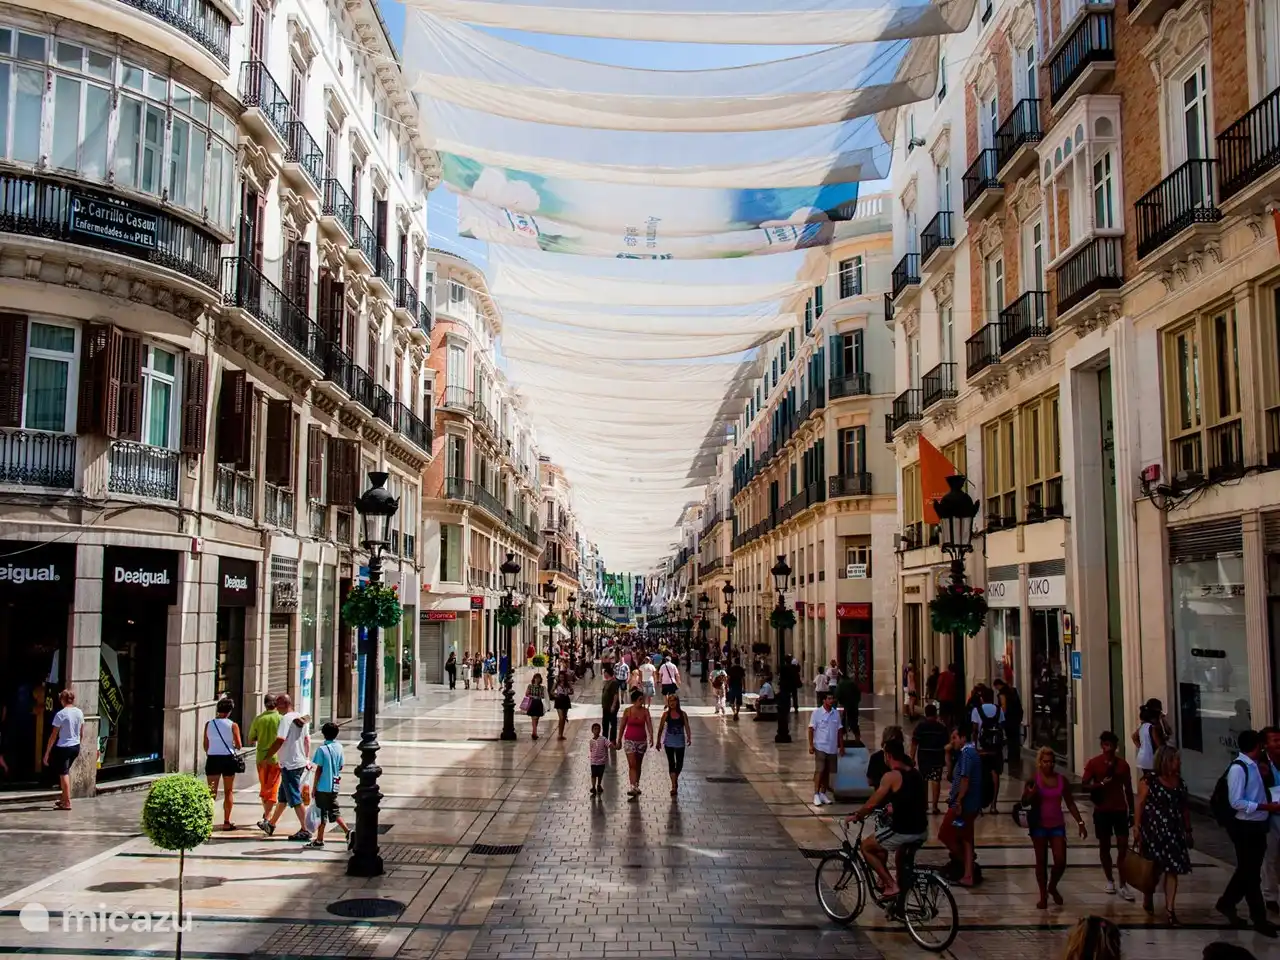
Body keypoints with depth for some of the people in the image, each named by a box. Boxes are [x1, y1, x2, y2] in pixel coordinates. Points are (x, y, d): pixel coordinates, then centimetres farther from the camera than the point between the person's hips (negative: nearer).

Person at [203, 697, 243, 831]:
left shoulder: (209, 724, 0)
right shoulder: (233, 725, -7)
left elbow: (205, 745, 3)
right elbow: (238, 745, -5)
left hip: (212, 759, 2)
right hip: (228, 759, -2)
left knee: (212, 792, 7)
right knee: (228, 792, 9)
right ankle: (226, 822, 10)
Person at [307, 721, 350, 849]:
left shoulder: (322, 749, -14)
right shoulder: (339, 747, 3)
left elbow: (319, 770, -13)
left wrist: (314, 787, -6)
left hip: (323, 786, -5)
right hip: (334, 786, 5)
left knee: (322, 813, 3)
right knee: (334, 812, 13)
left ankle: (319, 841, 10)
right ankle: (347, 831, -2)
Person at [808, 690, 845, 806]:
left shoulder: (836, 713, 5)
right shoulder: (817, 713, -7)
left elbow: (839, 730, 10)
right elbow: (811, 729, -6)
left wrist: (841, 746, 9)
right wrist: (811, 745, -11)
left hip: (832, 748, 4)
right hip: (820, 747, -4)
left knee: (827, 771, 10)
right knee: (819, 771, -8)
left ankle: (823, 793, 20)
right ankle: (816, 795, -4)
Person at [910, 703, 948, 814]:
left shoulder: (920, 726, -6)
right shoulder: (941, 728, -3)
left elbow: (914, 744, -7)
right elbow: (946, 745, 1)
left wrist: (912, 758, -1)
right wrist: (946, 759, 12)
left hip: (923, 758, 1)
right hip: (937, 758, 0)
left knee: (923, 782, 16)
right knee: (936, 781, 1)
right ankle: (934, 806, -2)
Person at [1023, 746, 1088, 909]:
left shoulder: (1062, 780, 1)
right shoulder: (1033, 780, -7)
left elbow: (1070, 803, 8)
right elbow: (1024, 802, -8)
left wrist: (1080, 823, 4)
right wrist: (1032, 794, -29)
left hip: (1057, 825, 2)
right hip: (1039, 826, -2)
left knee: (1061, 861, -3)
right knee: (1041, 861, 4)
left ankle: (1052, 887, 26)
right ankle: (1043, 896, 17)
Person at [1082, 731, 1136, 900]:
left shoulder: (1122, 764, 2)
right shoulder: (1093, 763, -5)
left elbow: (1128, 789, 8)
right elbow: (1084, 785, -10)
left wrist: (1132, 811, 8)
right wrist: (1101, 783, -26)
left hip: (1120, 810, 1)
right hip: (1102, 810, -1)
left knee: (1123, 846, -5)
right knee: (1104, 846, 8)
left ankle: (1123, 885, 0)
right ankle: (1110, 880, 23)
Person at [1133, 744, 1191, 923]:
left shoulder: (1180, 783, 7)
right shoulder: (1148, 781, -9)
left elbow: (1185, 809, 13)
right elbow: (1140, 805, -10)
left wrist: (1188, 830, 13)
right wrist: (1136, 827, -14)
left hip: (1174, 831, 4)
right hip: (1153, 829, -4)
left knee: (1173, 868, -3)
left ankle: (1170, 908, -2)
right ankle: (1148, 898, 32)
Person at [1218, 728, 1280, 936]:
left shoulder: (1254, 766, 9)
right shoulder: (1238, 768, -19)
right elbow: (1236, 802, -23)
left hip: (1257, 826, 9)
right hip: (1245, 827, -9)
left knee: (1249, 870, 19)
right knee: (1250, 872, 4)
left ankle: (1226, 903, 34)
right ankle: (1259, 918, 16)